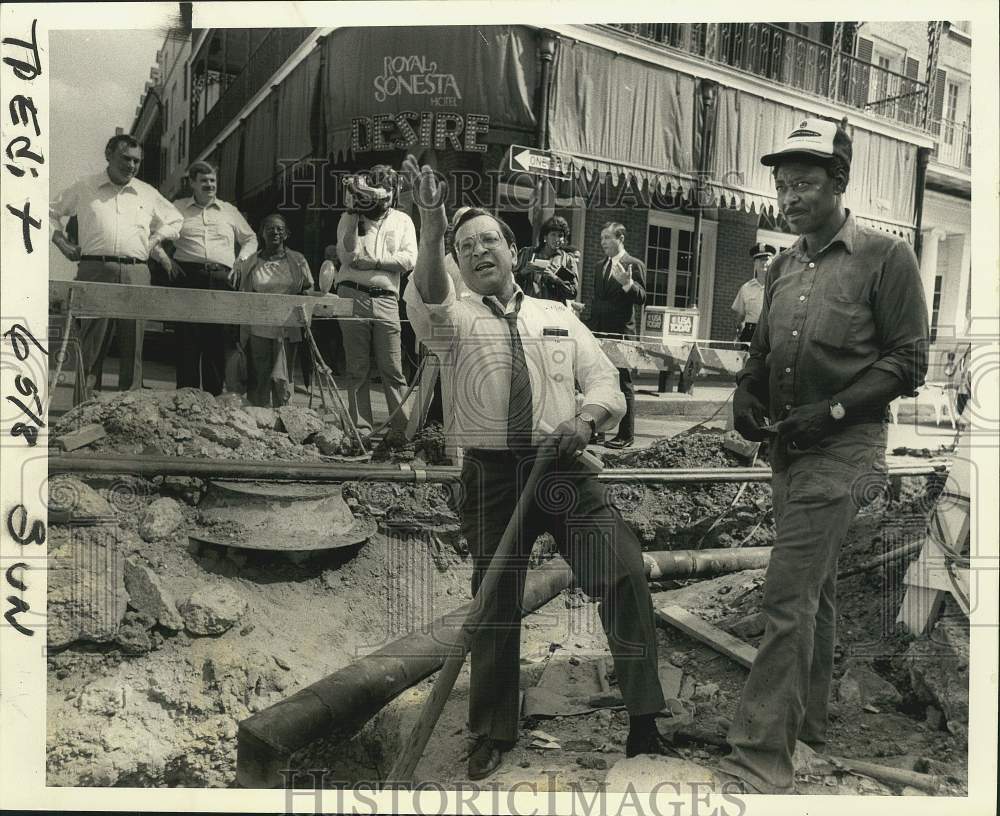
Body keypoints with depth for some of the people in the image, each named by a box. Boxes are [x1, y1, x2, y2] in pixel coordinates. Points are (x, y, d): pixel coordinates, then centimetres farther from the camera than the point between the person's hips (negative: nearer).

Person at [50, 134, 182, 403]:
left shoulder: (147, 194, 18)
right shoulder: (84, 188, 13)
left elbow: (174, 220, 32)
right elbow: (51, 212, 24)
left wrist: (153, 242, 18)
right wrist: (63, 243, 12)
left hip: (136, 273, 2)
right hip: (95, 269, -2)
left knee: (133, 345, 0)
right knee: (92, 343, -6)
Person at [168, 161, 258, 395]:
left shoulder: (229, 211, 19)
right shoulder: (177, 209, 13)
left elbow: (250, 239, 27)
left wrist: (241, 259, 11)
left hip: (222, 278, 2)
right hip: (188, 277, -2)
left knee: (220, 341, -2)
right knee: (188, 341, -5)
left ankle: (215, 395, 4)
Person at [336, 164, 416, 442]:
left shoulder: (402, 221, 13)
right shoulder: (349, 218, 11)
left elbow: (409, 260, 0)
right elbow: (347, 256, -4)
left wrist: (373, 260, -7)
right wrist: (353, 216, -6)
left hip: (386, 300, 0)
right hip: (353, 296, 0)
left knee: (393, 370, -3)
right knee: (357, 369, 3)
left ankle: (405, 430, -1)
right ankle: (361, 428, 9)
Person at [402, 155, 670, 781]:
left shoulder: (560, 317, 13)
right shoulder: (458, 319, 4)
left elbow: (607, 383, 10)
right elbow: (429, 292, -20)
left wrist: (587, 417, -13)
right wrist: (432, 224, -38)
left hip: (564, 468, 1)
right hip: (492, 475, -1)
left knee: (624, 572, -15)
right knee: (495, 604, 7)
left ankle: (643, 716, 0)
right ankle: (493, 734, 26)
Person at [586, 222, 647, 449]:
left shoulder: (634, 265, -4)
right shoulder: (600, 267, 18)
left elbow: (641, 298, -11)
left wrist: (627, 283, -29)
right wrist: (591, 326, 16)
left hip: (621, 332, -7)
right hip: (599, 332, 7)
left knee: (623, 385, -3)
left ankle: (626, 434, 3)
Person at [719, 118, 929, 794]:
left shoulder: (885, 257, -6)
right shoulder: (784, 267, 13)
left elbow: (909, 361, -9)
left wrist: (831, 411, -17)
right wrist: (747, 390, 1)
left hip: (842, 451, -7)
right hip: (789, 449, 7)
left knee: (789, 598, -12)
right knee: (815, 591, 18)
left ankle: (762, 758, -6)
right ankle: (811, 722, 32)